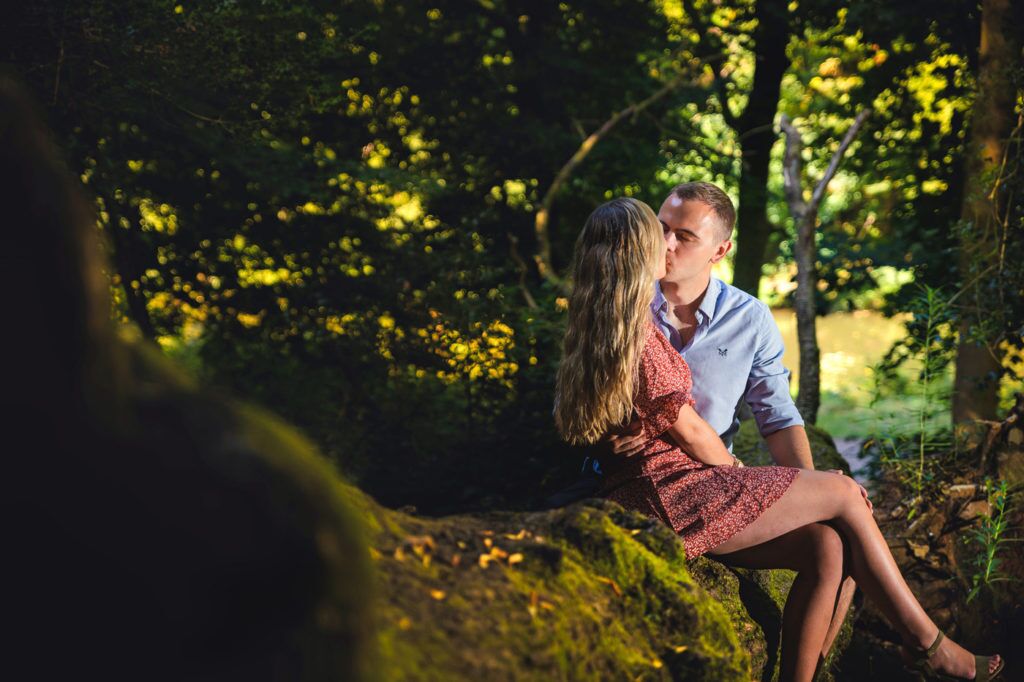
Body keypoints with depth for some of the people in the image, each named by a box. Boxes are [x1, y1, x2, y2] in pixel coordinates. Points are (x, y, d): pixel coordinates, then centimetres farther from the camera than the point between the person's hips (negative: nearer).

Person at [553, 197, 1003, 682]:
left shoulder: (596, 327, 14)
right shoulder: (637, 333, -16)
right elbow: (688, 431, -10)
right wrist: (739, 473, 6)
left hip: (644, 493, 10)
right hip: (671, 495, -10)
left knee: (824, 546, -1)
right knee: (843, 494, -2)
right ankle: (926, 643, 10)